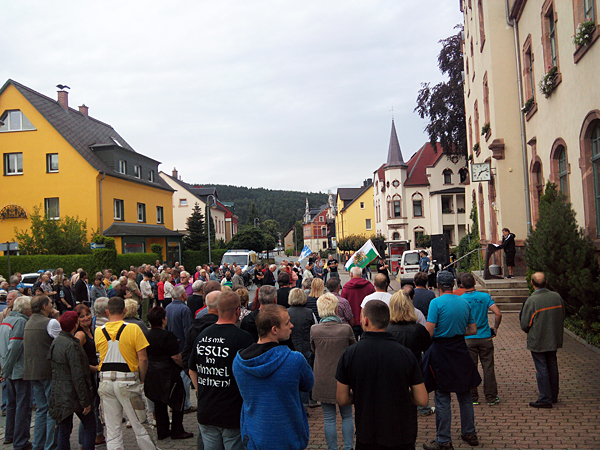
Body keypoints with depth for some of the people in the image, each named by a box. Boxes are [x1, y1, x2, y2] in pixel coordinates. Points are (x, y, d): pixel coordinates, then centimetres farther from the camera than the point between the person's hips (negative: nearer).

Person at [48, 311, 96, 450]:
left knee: (63, 432, 12)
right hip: (74, 395, -8)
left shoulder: (55, 342, 7)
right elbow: (78, 377, -20)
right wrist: (85, 401, -16)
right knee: (90, 426, 6)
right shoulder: (72, 346, -19)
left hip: (59, 395, 8)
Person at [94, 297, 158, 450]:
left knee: (112, 431, 10)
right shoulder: (133, 329, -9)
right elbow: (142, 359, -9)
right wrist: (141, 380, 2)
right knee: (139, 426, 7)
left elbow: (101, 355, 10)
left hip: (106, 382, 4)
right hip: (127, 382, -3)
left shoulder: (98, 331, 3)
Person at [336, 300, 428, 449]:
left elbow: (342, 399, -6)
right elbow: (422, 400, -7)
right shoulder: (405, 354, -12)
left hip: (366, 438, 0)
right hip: (402, 437, 0)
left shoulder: (349, 354, -13)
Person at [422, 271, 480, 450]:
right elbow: (473, 330, 10)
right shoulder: (465, 302, 4)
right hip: (461, 351, 6)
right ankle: (469, 433, 28)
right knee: (464, 395, 17)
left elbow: (429, 332, -18)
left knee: (442, 398, 2)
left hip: (441, 352, -5)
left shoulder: (436, 303, -14)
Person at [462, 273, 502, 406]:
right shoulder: (485, 297, -4)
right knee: (488, 367, 8)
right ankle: (491, 397, 13)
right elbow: (498, 314, -10)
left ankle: (472, 398, 13)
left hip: (468, 339, -1)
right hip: (485, 337, 1)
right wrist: (495, 329, 4)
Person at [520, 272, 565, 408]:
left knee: (541, 369, 2)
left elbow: (524, 325, -13)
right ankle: (553, 396, 28)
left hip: (537, 341, -6)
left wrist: (530, 333, 7)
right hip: (554, 339, 6)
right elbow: (562, 317, 9)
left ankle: (545, 399, 6)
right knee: (552, 367, 16)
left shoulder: (532, 300, -20)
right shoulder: (557, 297, -4)